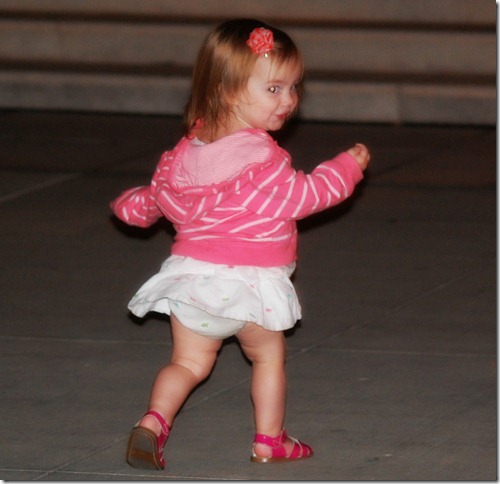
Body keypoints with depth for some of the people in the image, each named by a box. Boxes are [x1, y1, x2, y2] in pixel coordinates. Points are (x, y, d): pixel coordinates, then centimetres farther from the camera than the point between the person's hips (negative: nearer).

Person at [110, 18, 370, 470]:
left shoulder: (188, 149, 7)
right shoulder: (261, 158, -16)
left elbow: (161, 194, 21)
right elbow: (301, 196, -13)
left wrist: (132, 205, 43)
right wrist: (347, 167, -3)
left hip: (190, 275, 5)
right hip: (250, 281, -5)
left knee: (189, 361, 13)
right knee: (269, 355, 16)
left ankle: (154, 421, -9)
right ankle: (269, 442, 19)